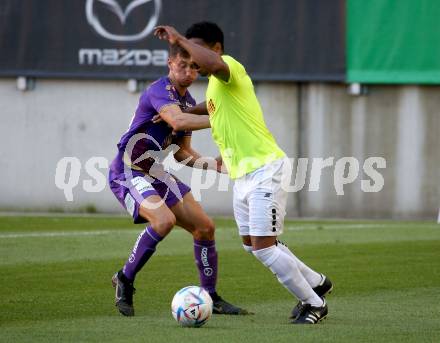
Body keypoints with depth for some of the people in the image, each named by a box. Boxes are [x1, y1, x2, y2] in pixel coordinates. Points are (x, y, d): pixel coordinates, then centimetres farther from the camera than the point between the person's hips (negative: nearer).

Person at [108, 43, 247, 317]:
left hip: (156, 172, 9)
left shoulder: (189, 101, 10)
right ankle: (125, 280, -13)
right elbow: (177, 121, -41)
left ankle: (210, 297, 18)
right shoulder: (160, 91, -20)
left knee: (205, 227, 4)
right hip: (128, 171, -9)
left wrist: (214, 164, 2)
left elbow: (182, 152, 18)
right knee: (164, 220, -32)